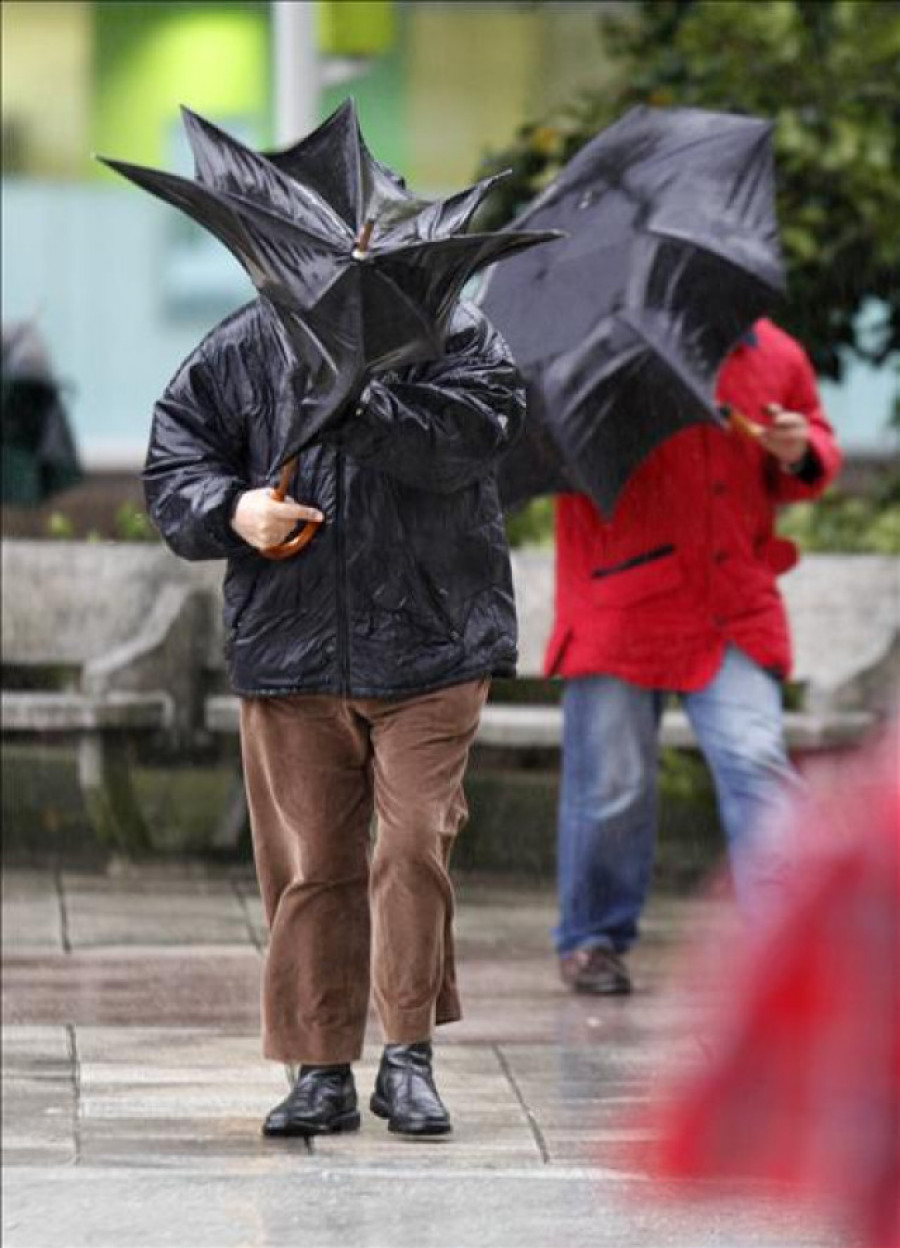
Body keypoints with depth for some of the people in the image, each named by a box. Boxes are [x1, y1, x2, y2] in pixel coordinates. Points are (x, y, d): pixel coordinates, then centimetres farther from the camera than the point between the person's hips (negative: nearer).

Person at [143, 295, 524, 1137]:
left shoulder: (457, 339, 1)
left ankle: (408, 1059, 5)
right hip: (288, 649, 2)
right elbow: (172, 466, 9)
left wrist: (356, 401, -29)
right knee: (308, 863, 4)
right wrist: (232, 509, -11)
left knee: (416, 845, -8)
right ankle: (321, 1072, 12)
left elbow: (460, 439, -18)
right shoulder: (243, 350, 7)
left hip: (428, 652, -2)